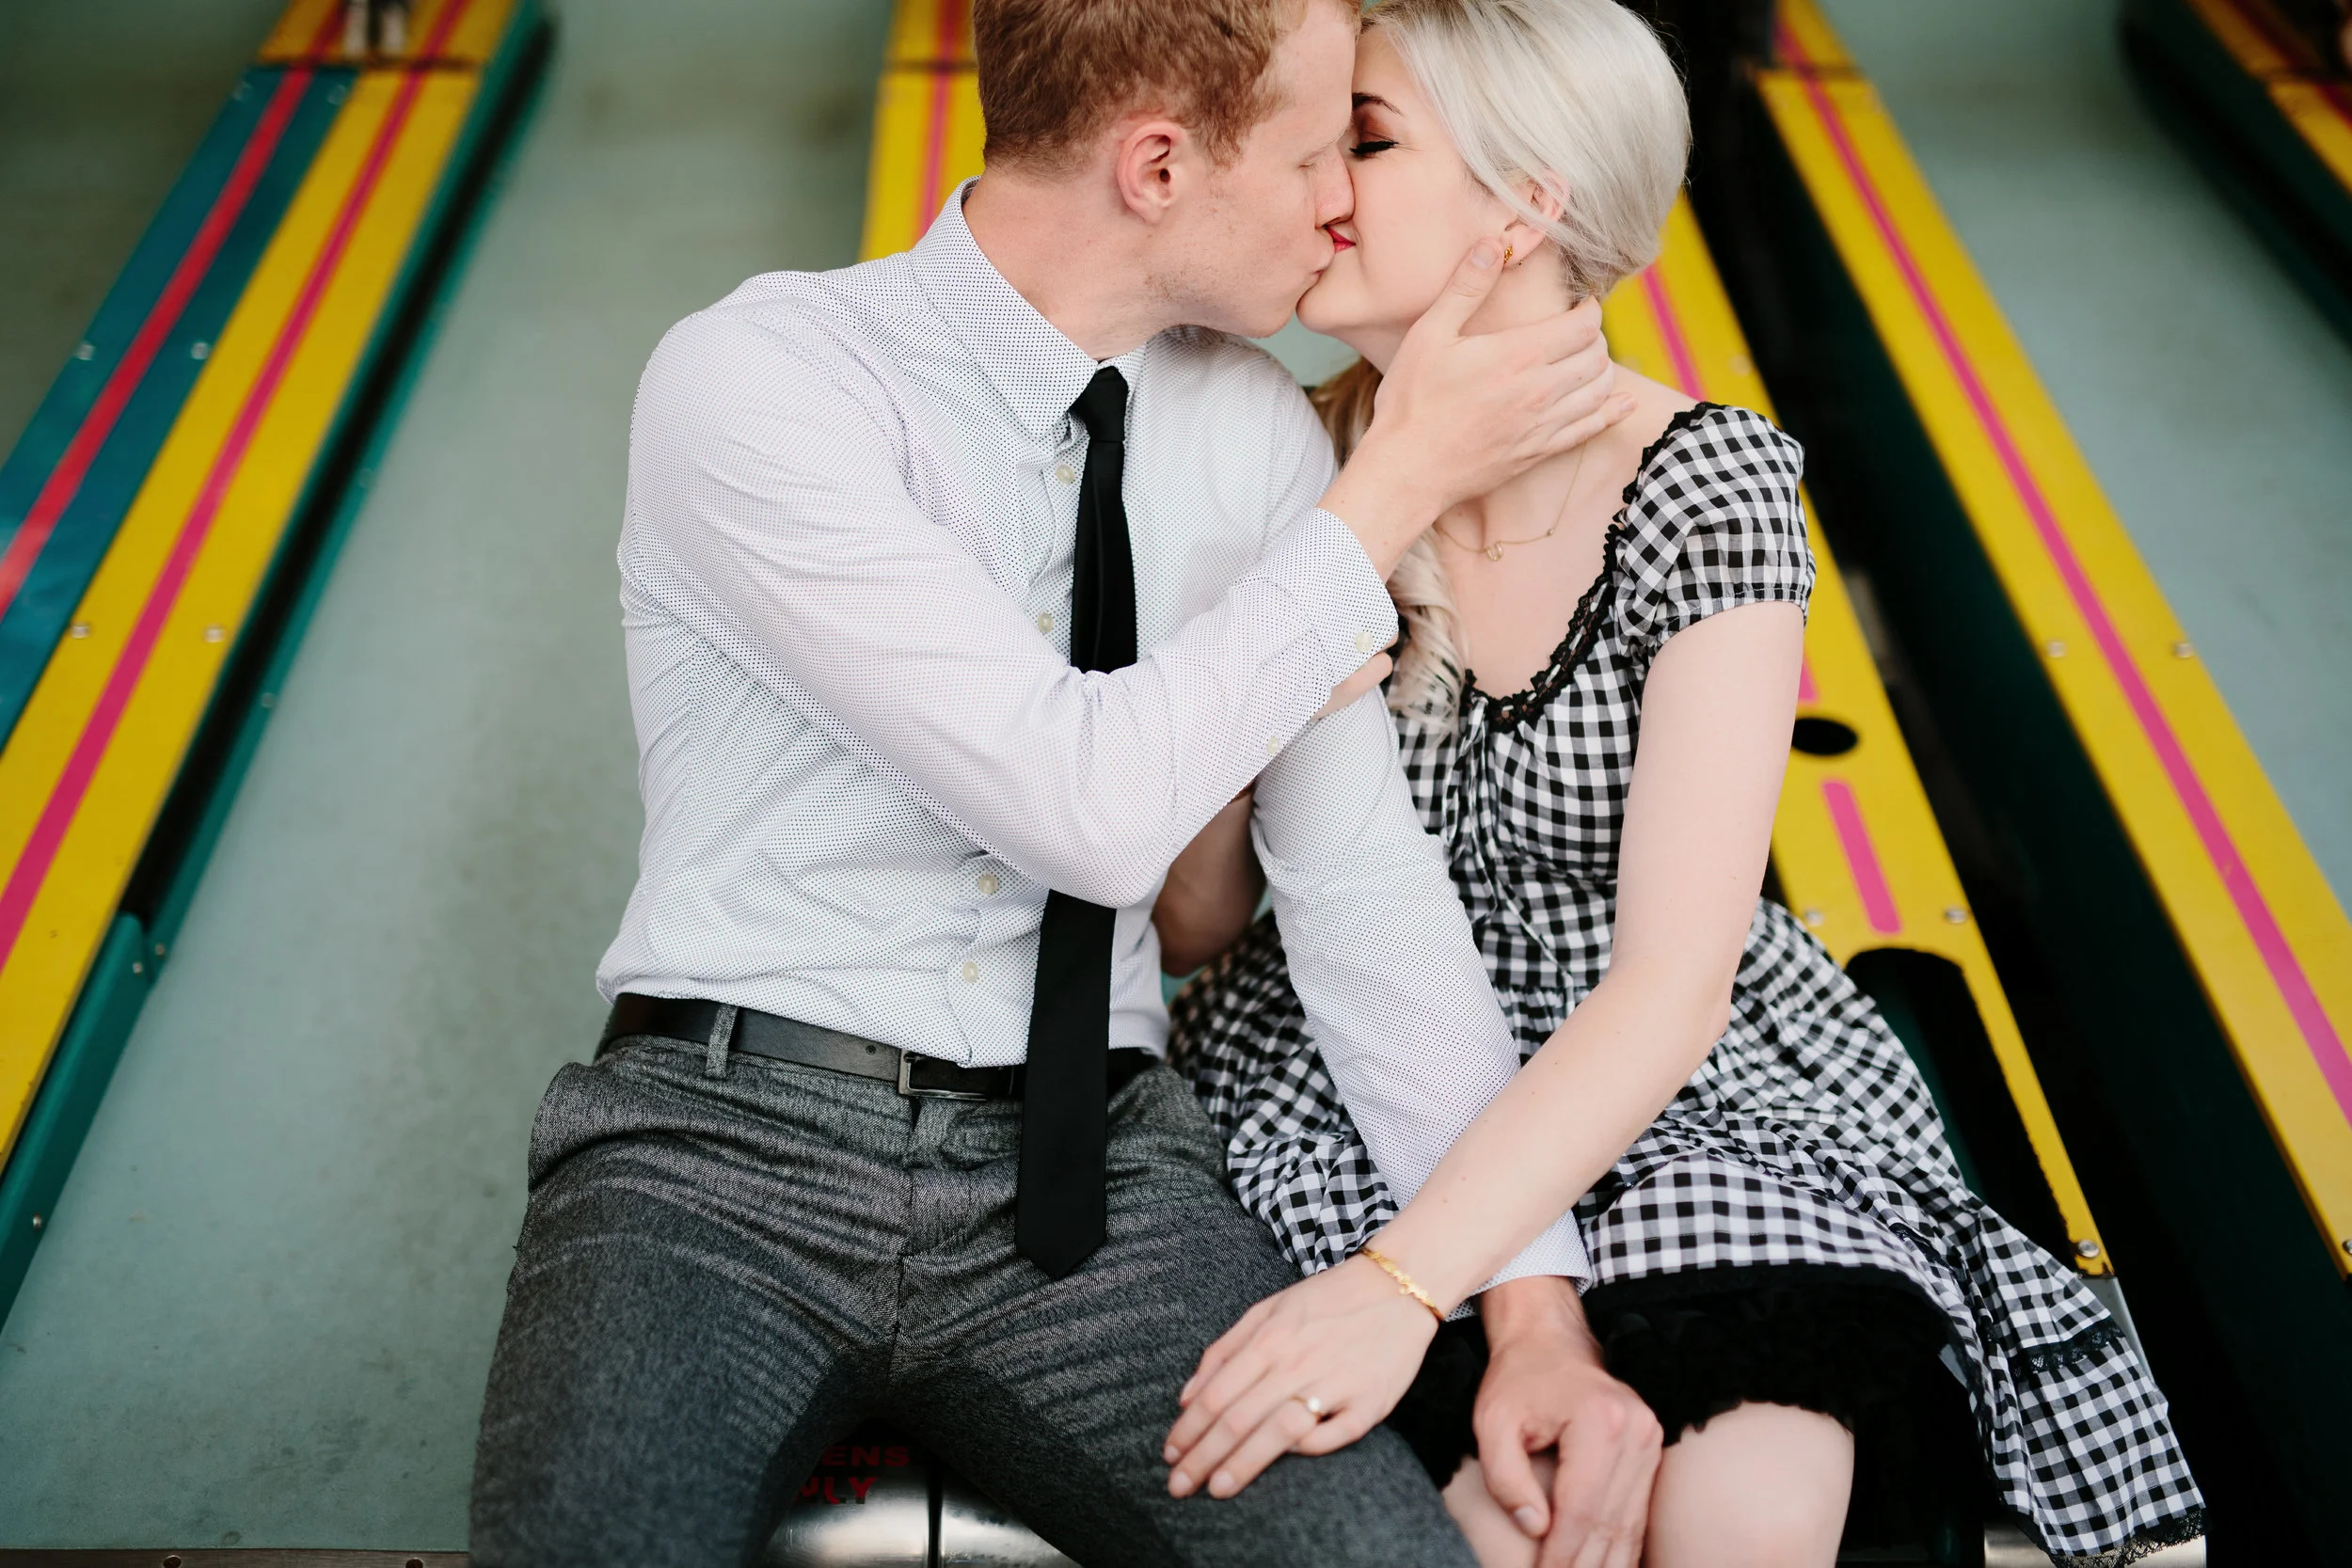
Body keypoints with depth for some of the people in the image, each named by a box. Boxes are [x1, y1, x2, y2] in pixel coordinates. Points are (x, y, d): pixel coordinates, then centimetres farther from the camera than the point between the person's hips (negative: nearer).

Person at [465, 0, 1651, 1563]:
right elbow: (1091, 808, -20)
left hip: (1090, 1174, 3)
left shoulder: (1255, 424, 4)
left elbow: (1369, 882, 3)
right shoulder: (757, 377, -11)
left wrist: (1532, 1288, -4)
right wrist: (1399, 483, -11)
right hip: (728, 1141, -2)